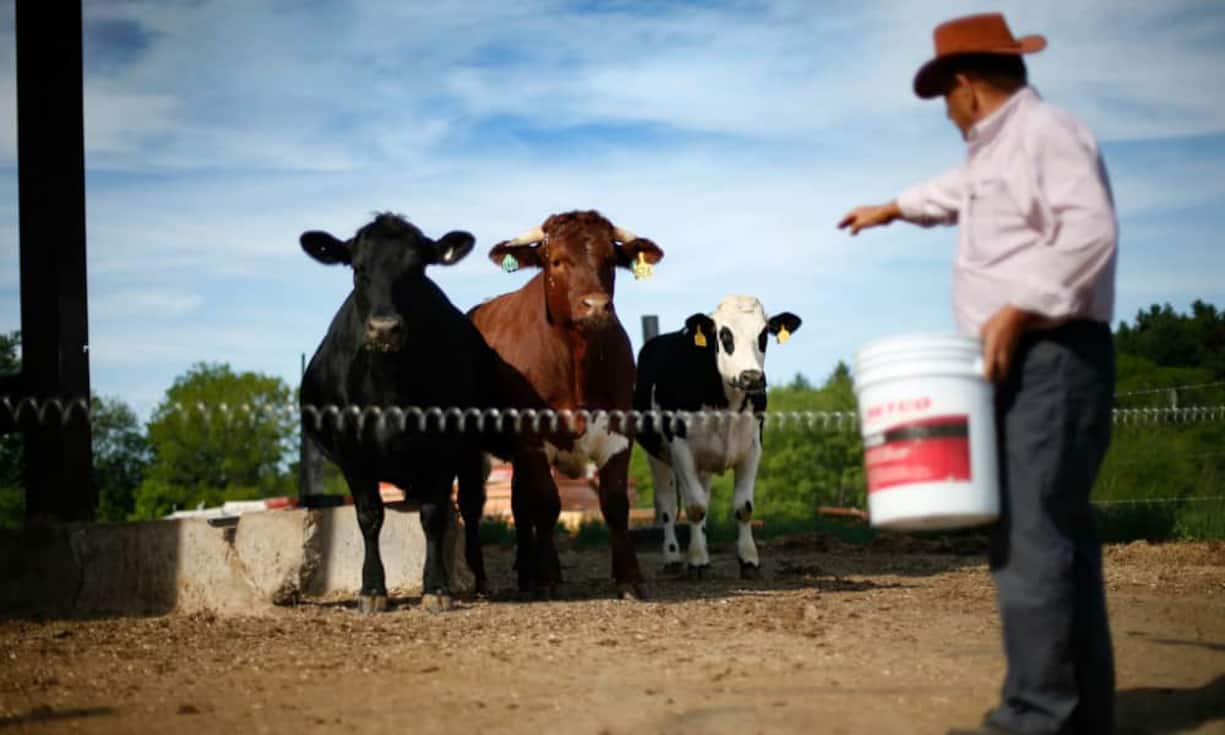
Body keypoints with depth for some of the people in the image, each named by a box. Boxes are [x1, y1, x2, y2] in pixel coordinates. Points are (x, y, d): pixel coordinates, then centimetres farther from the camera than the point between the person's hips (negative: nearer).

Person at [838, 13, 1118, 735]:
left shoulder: (1045, 132, -9)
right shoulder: (998, 150, 23)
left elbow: (1090, 230, -24)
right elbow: (960, 191, 46)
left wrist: (1018, 310, -25)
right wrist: (892, 209, 60)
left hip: (1052, 360, -10)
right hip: (1022, 367, 10)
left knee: (1031, 535, -15)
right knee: (1057, 533, 9)